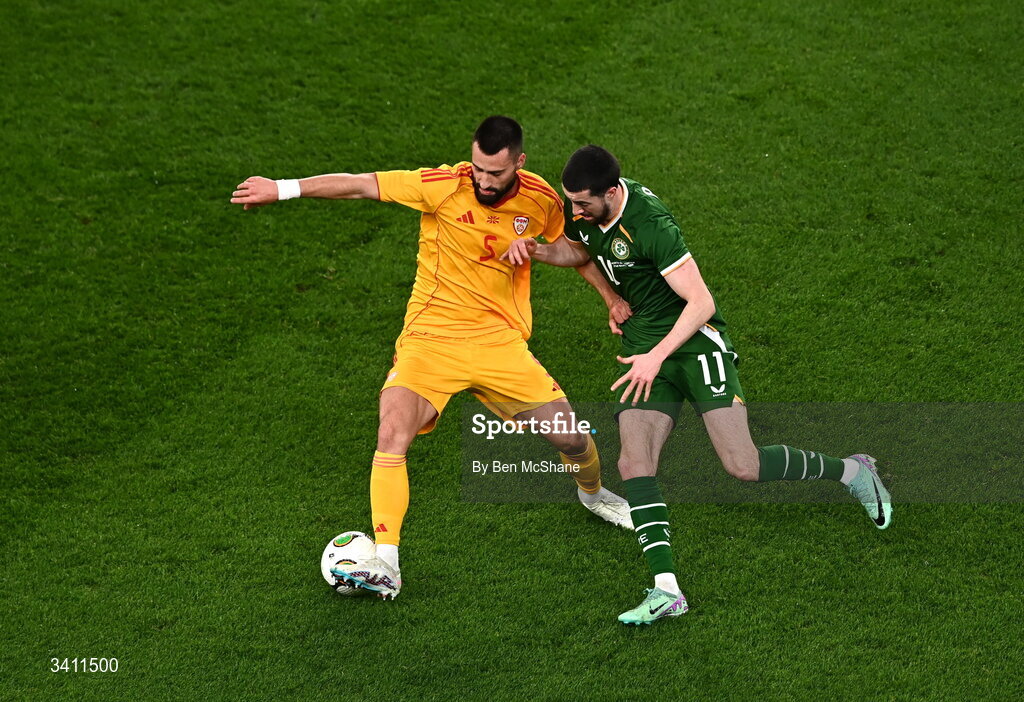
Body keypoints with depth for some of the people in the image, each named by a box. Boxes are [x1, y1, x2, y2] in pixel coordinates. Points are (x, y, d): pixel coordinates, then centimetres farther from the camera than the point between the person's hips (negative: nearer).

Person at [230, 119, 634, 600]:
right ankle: (385, 565, -19)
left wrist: (612, 298, 16)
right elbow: (361, 185, -15)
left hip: (500, 343, 2)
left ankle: (594, 494, 40)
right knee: (392, 435, -24)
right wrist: (284, 189, -19)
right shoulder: (445, 186, -15)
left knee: (571, 437, 2)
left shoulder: (541, 200, -3)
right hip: (430, 339, -2)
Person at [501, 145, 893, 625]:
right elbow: (577, 249, 22)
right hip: (645, 352, 7)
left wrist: (657, 356, -27)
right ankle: (666, 590, -13)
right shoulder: (582, 210, -2)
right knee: (633, 464, -11)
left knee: (743, 466, -12)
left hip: (694, 343, -7)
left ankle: (852, 472, 12)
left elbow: (701, 303, -23)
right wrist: (535, 251, 2)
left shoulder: (649, 225, -26)